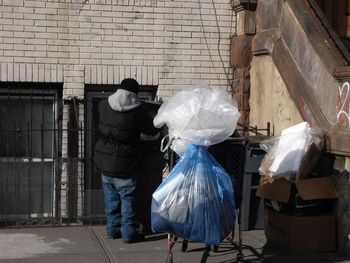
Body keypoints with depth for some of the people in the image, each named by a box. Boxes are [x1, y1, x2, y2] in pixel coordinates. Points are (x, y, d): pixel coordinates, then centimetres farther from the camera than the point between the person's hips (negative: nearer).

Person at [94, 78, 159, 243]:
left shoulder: (104, 106, -3)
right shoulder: (136, 112, -16)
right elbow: (152, 130, -5)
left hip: (105, 162, 5)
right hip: (124, 165, -5)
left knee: (111, 197, 15)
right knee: (128, 198, 4)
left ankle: (113, 229, 23)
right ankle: (128, 233, 6)